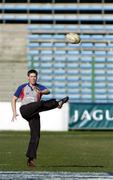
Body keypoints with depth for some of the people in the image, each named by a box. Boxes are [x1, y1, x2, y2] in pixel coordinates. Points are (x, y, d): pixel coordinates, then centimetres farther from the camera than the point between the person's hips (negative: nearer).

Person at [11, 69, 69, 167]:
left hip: (34, 115, 3)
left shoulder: (40, 87, 13)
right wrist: (14, 112, 6)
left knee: (36, 136, -8)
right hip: (25, 110, -3)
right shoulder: (22, 87, 12)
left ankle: (30, 159, -6)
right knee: (40, 103, -29)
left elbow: (48, 91, -10)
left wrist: (41, 92, -33)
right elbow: (14, 99, 17)